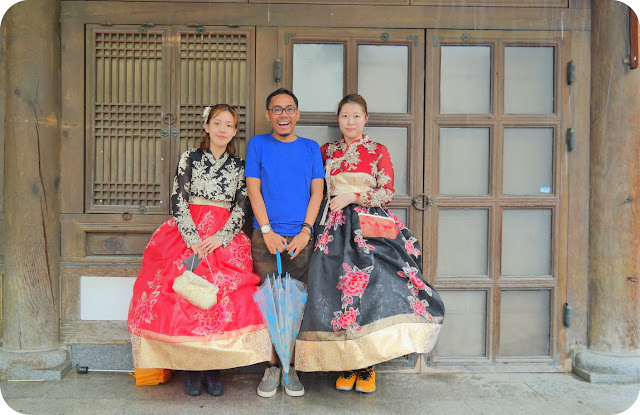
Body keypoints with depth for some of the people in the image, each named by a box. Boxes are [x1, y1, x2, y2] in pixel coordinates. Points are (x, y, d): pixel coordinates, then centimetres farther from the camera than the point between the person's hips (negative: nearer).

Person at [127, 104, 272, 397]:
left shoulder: (239, 166, 11)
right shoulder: (190, 158, 8)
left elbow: (242, 207, 5)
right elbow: (178, 200, 0)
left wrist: (219, 238, -11)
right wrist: (193, 239, -11)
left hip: (225, 238, 1)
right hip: (187, 234, 0)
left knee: (228, 296, -13)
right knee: (184, 294, -12)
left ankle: (213, 368, -1)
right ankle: (191, 368, 0)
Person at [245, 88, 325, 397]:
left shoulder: (310, 148, 12)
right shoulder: (258, 144, 9)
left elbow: (317, 192, 7)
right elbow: (253, 190, 3)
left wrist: (306, 232, -6)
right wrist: (268, 231, -7)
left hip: (300, 237, 1)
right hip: (265, 236, -1)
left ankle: (291, 367, 13)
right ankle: (272, 366, 12)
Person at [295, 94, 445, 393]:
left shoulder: (378, 151, 10)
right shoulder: (327, 151, 17)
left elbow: (387, 192, 2)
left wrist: (352, 197, -8)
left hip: (371, 226, -2)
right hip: (336, 228, 2)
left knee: (374, 285, -15)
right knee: (335, 288, -9)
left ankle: (367, 366, -4)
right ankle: (346, 364, 2)